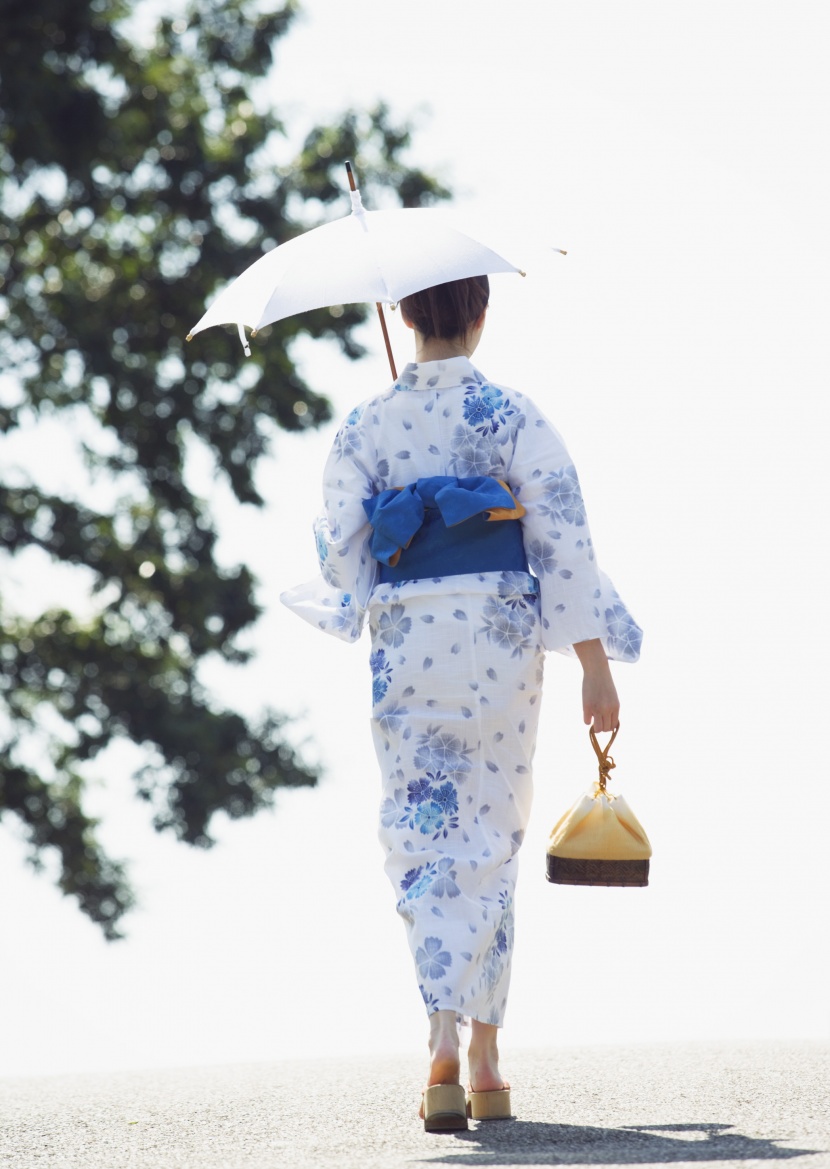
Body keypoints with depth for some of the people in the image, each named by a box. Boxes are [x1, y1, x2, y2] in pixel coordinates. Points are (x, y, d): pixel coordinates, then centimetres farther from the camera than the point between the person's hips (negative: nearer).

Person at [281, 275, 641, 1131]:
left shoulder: (366, 427, 0)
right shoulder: (512, 416, -4)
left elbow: (341, 552, 0)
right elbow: (564, 543, -8)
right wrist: (595, 665, -6)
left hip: (405, 646, 0)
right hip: (500, 645, 0)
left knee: (423, 841, 1)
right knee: (490, 841, 11)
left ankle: (445, 1040, -20)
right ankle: (485, 1060, 14)